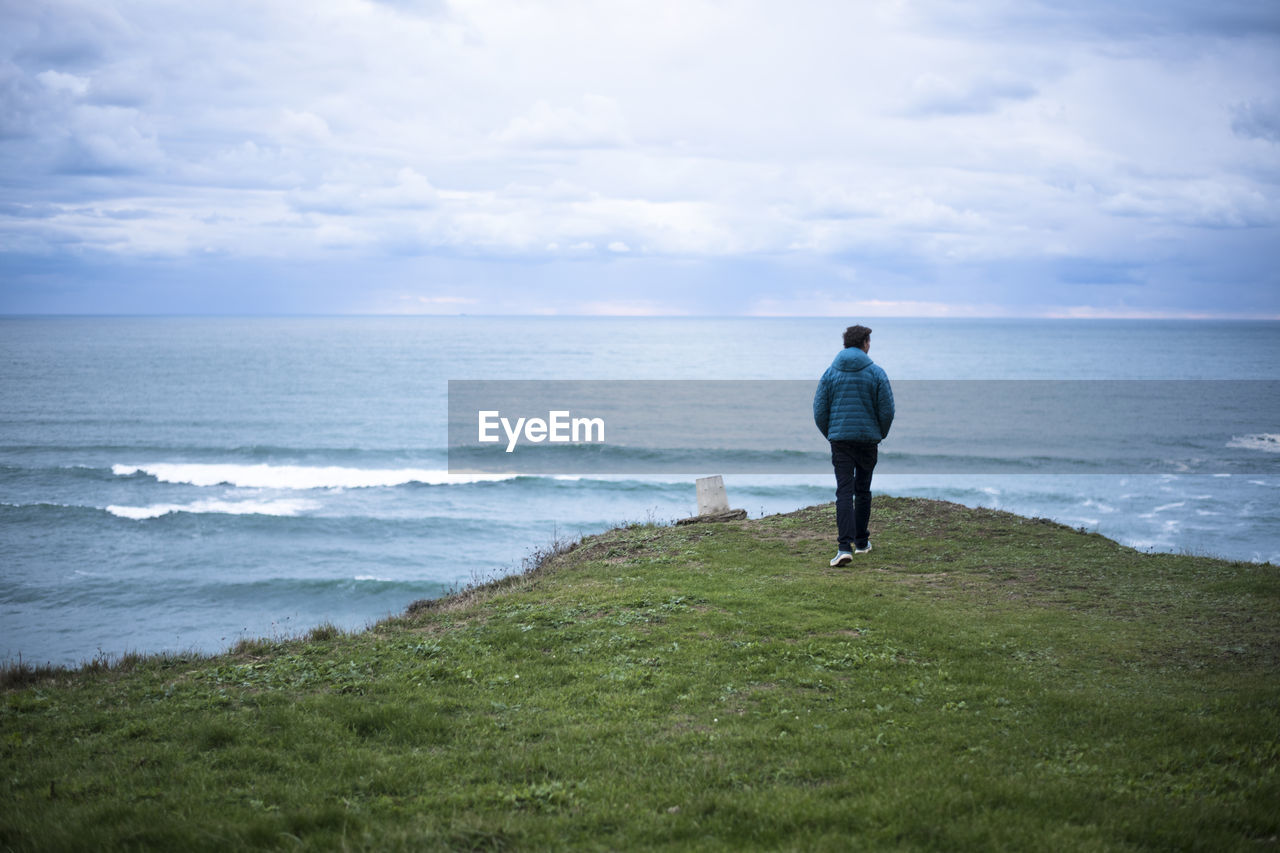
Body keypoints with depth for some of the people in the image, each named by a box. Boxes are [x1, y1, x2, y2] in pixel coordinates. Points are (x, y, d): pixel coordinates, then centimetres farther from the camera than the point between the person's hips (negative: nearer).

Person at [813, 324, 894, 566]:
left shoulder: (830, 373, 2)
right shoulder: (876, 373, -3)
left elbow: (819, 411, 1)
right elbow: (887, 410, -5)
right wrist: (881, 435, 12)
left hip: (840, 439, 0)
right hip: (868, 438, 0)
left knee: (844, 492, -5)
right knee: (863, 490, 15)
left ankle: (845, 546, -19)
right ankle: (861, 541, 25)